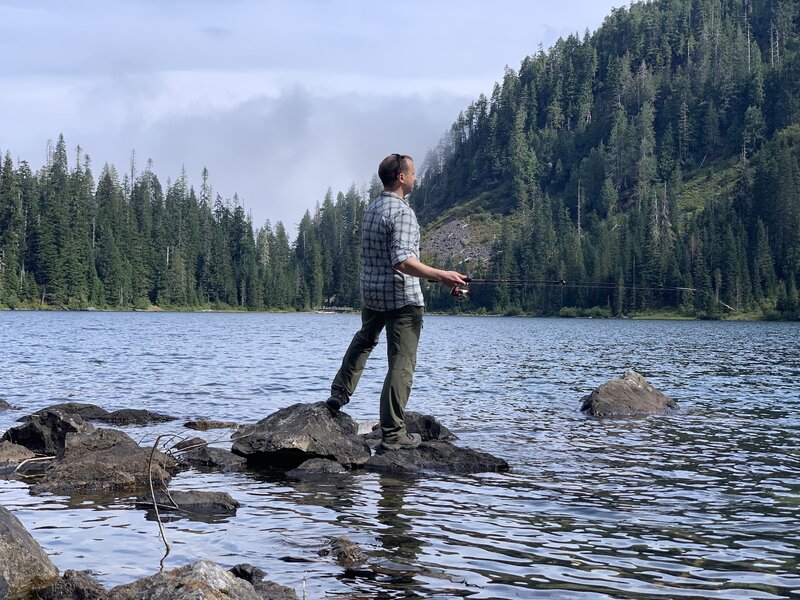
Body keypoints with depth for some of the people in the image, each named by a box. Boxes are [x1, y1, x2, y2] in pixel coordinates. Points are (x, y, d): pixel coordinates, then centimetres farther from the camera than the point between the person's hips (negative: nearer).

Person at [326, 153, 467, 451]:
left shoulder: (372, 208, 9)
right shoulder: (402, 212, -18)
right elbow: (402, 261, -27)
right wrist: (441, 276, -29)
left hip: (370, 291, 9)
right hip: (402, 296, -9)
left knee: (365, 339, 34)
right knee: (401, 363, -4)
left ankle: (339, 393, 34)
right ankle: (393, 434, -3)